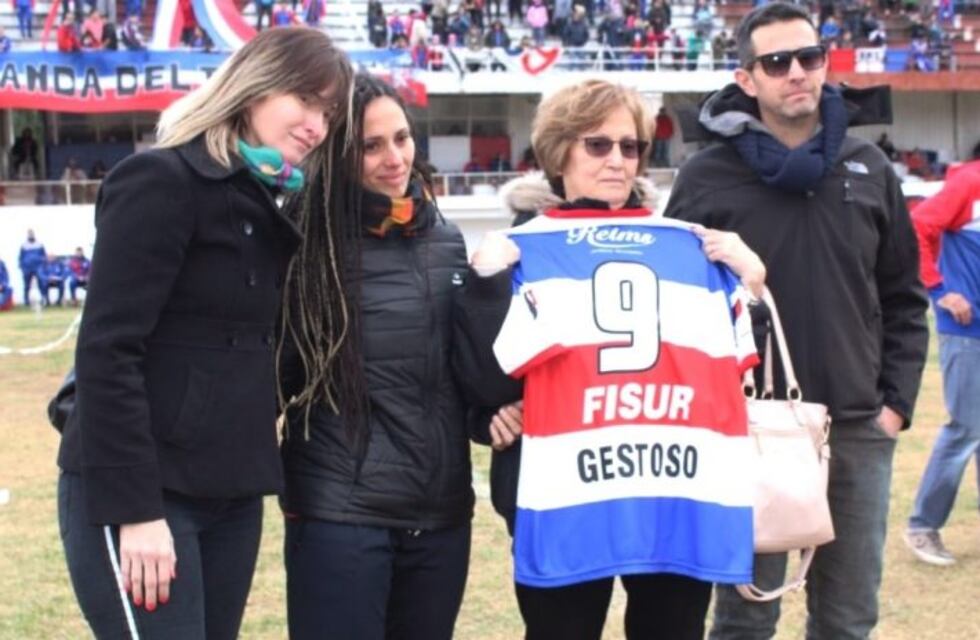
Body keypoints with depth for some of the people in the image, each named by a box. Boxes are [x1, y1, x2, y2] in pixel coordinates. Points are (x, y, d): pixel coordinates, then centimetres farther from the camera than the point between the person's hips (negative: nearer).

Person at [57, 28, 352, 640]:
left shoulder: (261, 207, 16)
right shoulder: (161, 181, -10)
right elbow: (108, 351, -17)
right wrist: (133, 508, -21)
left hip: (230, 497, 8)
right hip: (141, 496, -8)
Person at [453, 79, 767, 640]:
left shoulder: (692, 247, 15)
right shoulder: (521, 253, 5)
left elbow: (735, 365, 14)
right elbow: (487, 384, -5)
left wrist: (752, 286, 2)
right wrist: (485, 286, -13)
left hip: (680, 498, 3)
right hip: (565, 500, -3)